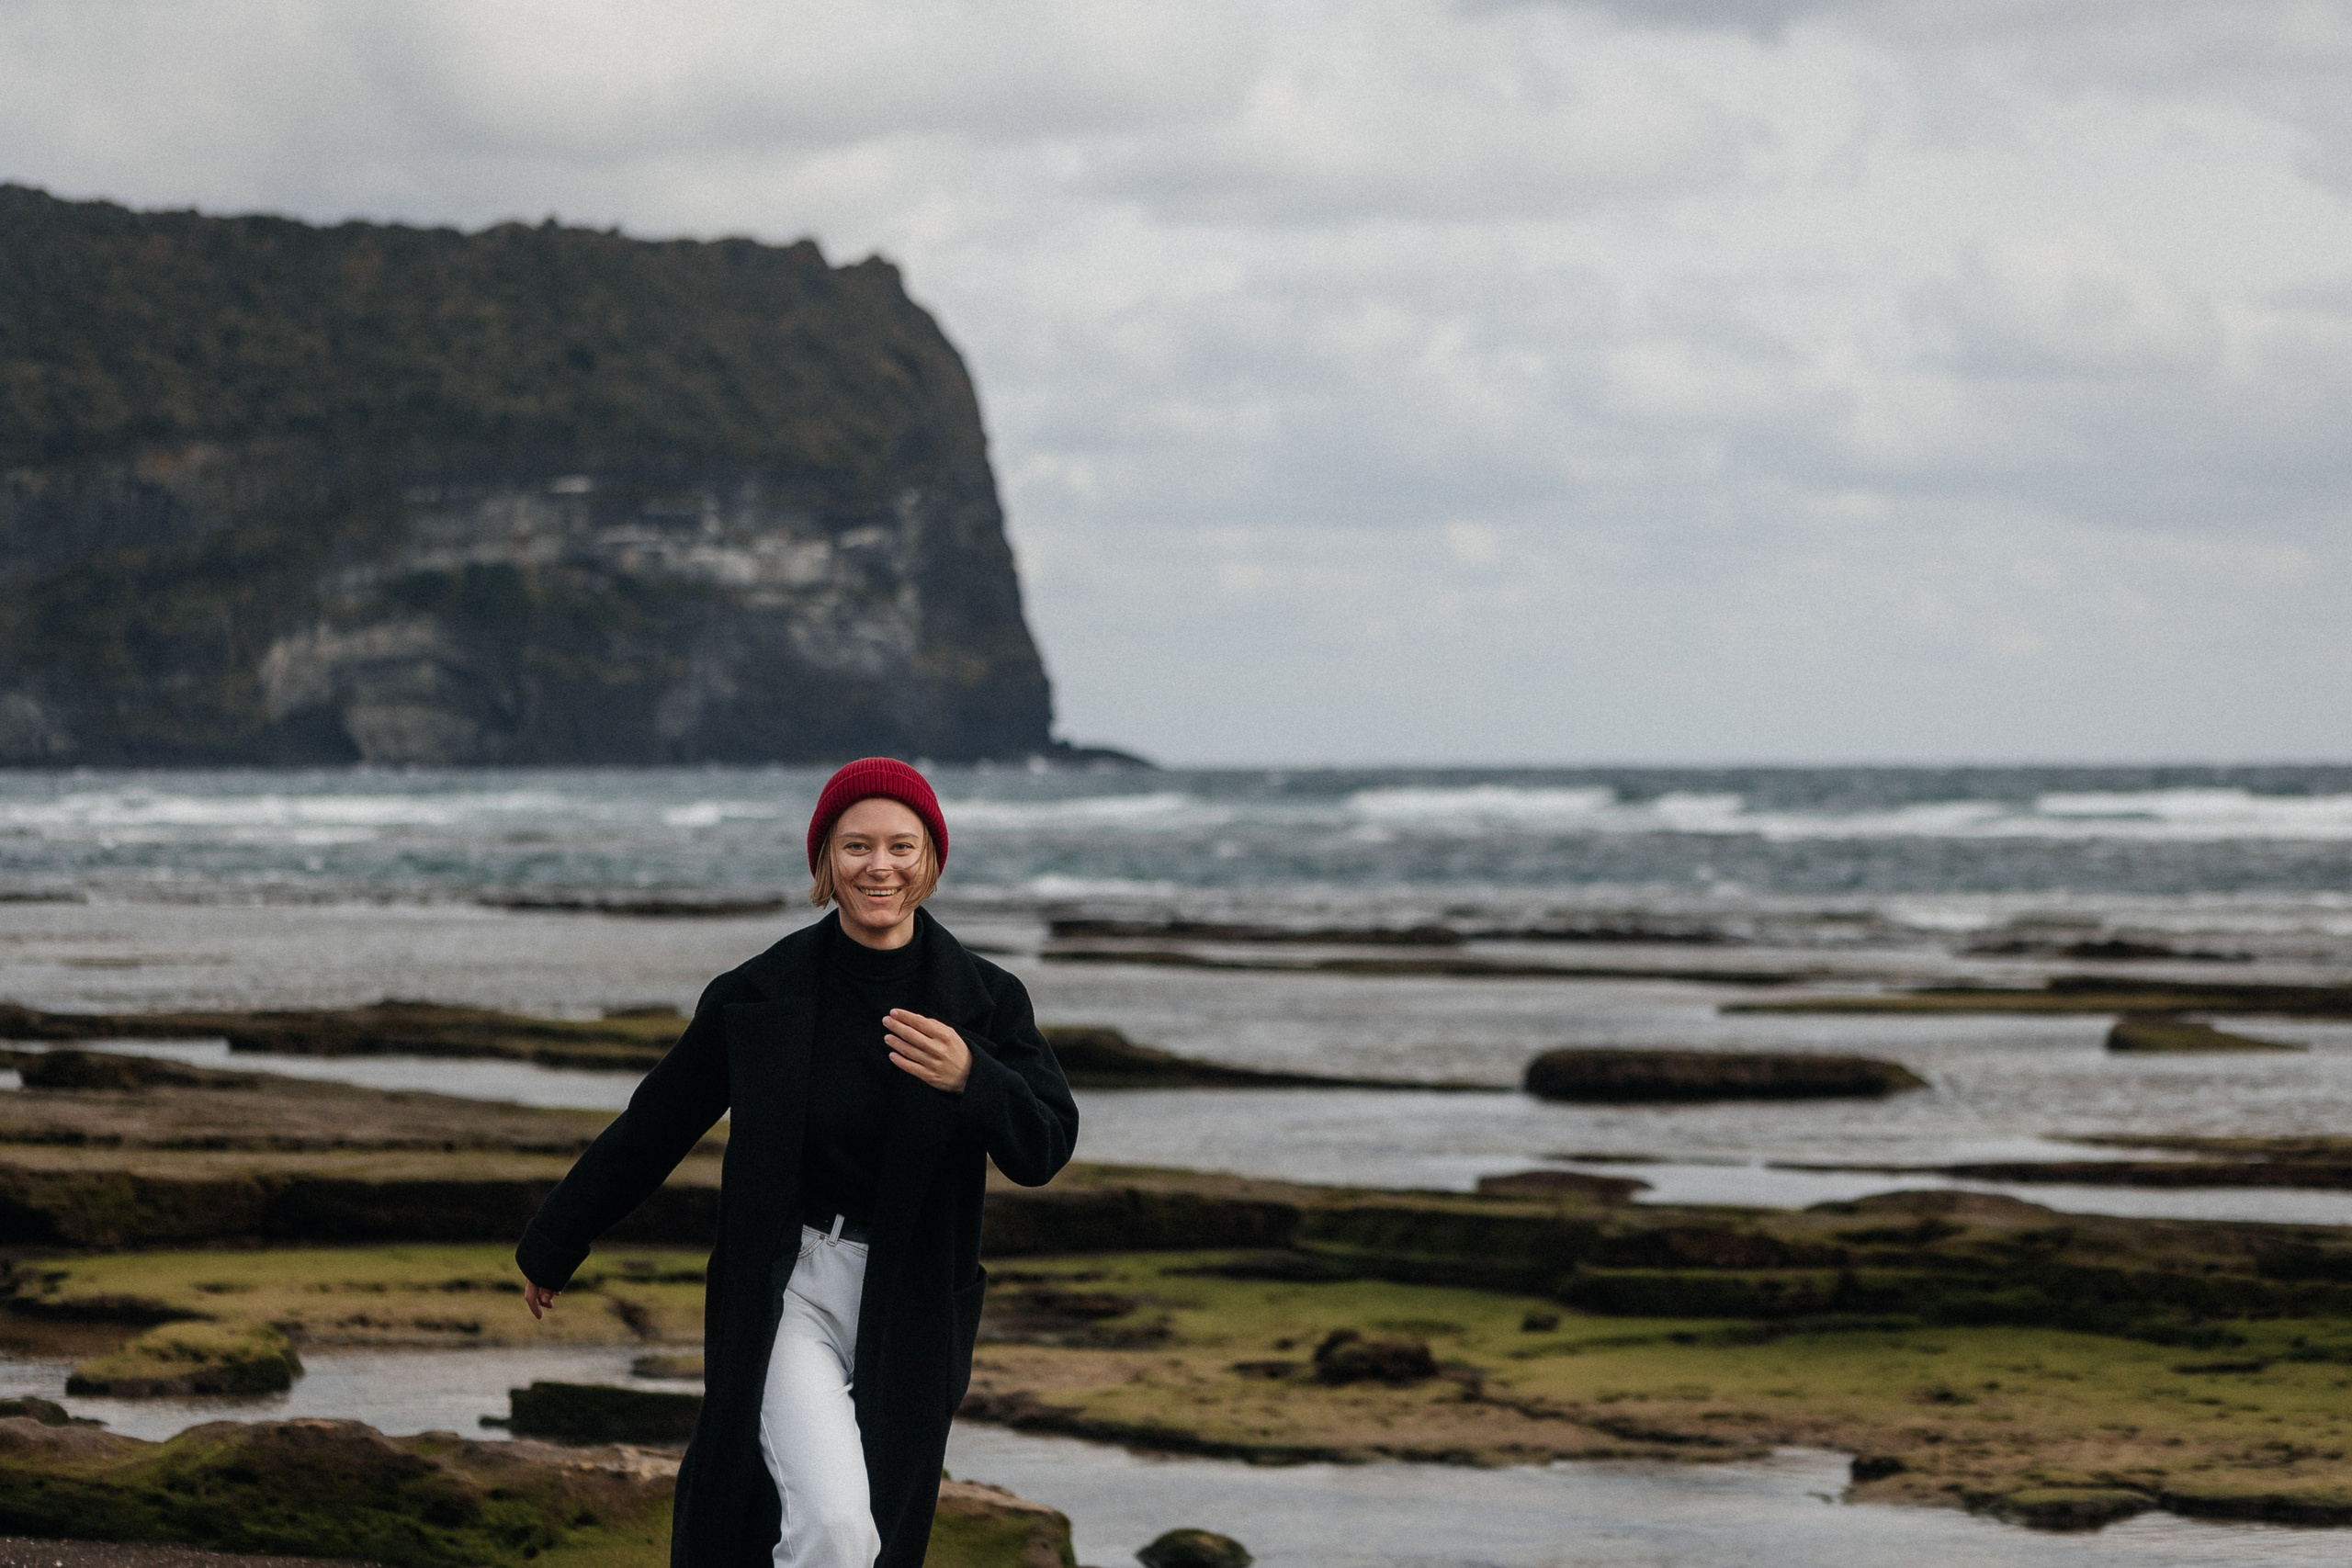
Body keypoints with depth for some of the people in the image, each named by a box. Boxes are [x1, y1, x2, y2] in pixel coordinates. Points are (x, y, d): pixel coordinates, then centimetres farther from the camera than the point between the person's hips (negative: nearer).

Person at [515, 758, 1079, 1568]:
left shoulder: (982, 1000, -4)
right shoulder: (762, 996, -5)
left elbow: (1044, 1151, -12)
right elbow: (655, 1127, 5)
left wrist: (970, 1078, -33)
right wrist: (552, 1248, 15)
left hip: (907, 1314, 2)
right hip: (788, 1294, -2)